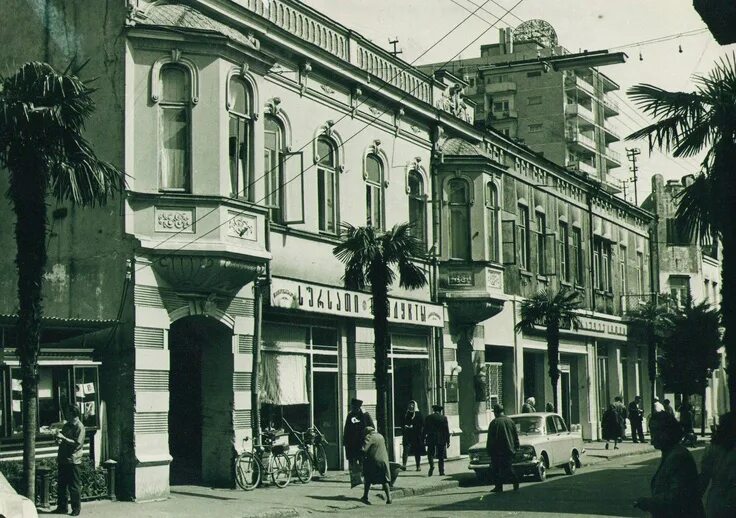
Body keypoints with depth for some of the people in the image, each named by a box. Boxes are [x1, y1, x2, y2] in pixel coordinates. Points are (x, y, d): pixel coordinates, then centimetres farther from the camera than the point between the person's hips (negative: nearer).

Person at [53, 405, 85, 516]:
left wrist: (63, 438, -22)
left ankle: (76, 509, 7)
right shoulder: (66, 425, 14)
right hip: (63, 460, 8)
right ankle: (62, 507, 20)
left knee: (74, 486, -1)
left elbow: (77, 444, -20)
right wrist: (59, 440, 3)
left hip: (73, 461, -8)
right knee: (61, 485, 11)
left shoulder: (79, 427, -11)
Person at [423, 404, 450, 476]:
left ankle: (431, 465, -19)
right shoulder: (444, 418, 1)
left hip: (431, 439, 0)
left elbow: (425, 429, 2)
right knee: (441, 457, 7)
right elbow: (447, 431, 0)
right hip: (441, 440, 0)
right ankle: (441, 471, 6)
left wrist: (424, 439, 6)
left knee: (430, 453, 7)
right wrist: (448, 441, 4)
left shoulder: (428, 417, 2)